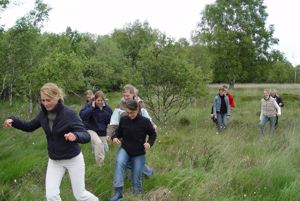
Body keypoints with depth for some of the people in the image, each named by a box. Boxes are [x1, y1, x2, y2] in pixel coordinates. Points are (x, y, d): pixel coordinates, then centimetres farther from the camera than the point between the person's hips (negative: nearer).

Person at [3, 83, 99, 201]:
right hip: (54, 160, 5)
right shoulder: (44, 114, -6)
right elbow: (30, 127, 10)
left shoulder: (69, 113, -24)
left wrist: (75, 136, -52)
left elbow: (86, 136, -28)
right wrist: (13, 121, -9)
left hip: (73, 159, -4)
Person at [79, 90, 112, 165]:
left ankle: (94, 145, 43)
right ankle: (100, 163, -15)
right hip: (91, 129, -4)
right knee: (98, 143, -29)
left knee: (105, 149, 9)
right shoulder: (89, 105, -11)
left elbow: (110, 119, -6)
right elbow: (82, 115, -25)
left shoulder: (106, 107, -4)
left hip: (102, 131, 4)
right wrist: (92, 107, -26)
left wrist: (103, 110, -14)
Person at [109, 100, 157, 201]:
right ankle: (118, 192, -31)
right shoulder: (123, 119, -6)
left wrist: (149, 143, -17)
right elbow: (119, 132, 9)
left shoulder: (145, 121, -12)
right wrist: (115, 137, -12)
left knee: (136, 178, 4)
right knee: (119, 163, -32)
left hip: (139, 153, -1)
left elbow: (153, 134, 2)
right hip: (124, 149, 1)